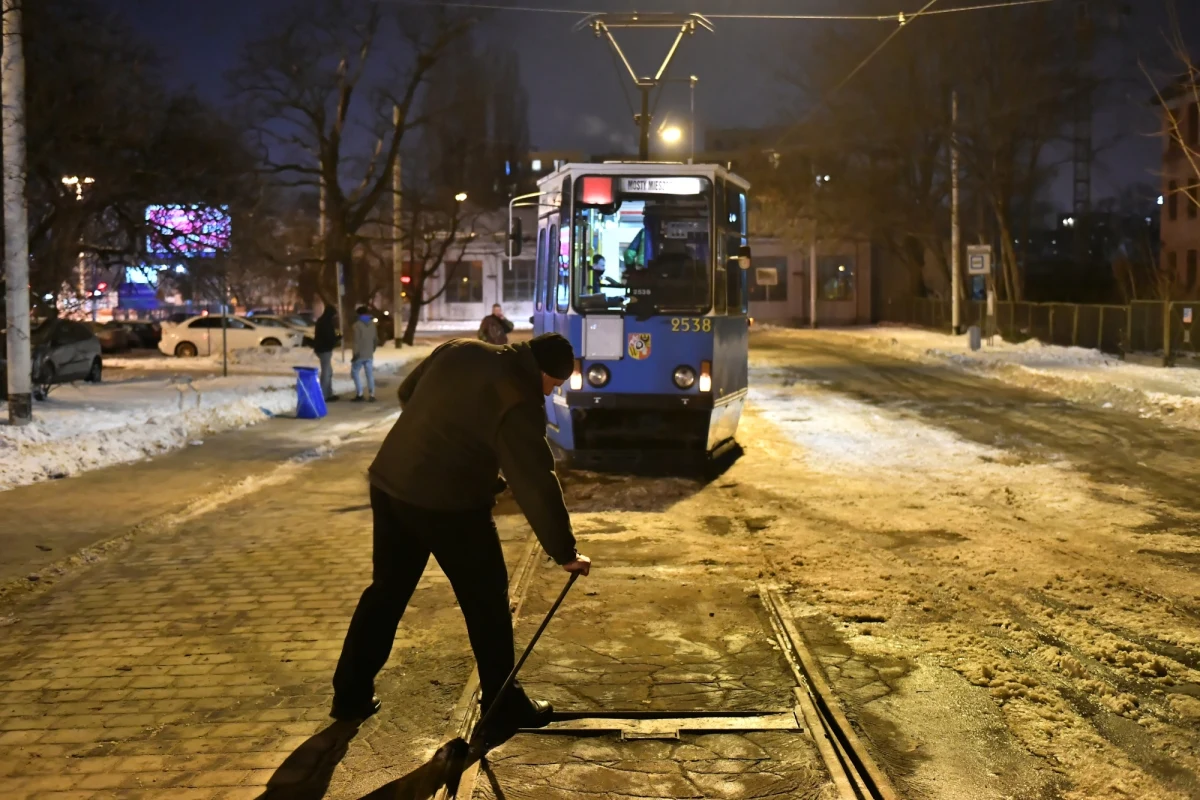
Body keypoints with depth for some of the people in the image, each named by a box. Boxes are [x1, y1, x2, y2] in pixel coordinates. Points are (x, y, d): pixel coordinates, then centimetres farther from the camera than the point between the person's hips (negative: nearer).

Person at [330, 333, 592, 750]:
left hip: (390, 482, 7)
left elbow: (407, 392, 19)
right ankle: (504, 708, 17)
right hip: (448, 502, -7)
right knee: (486, 602, 8)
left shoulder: (460, 349, 5)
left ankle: (351, 694, 28)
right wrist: (564, 551, -10)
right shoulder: (520, 400, -17)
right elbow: (537, 484, -18)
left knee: (387, 590, 20)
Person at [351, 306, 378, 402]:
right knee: (370, 375, 6)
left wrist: (355, 354, -15)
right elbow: (376, 339, 12)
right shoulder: (372, 324, 8)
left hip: (360, 354, -5)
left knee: (355, 373, 7)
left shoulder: (357, 324, -11)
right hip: (369, 355, 5)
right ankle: (371, 395, 2)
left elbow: (357, 341, -17)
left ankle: (359, 394, 0)